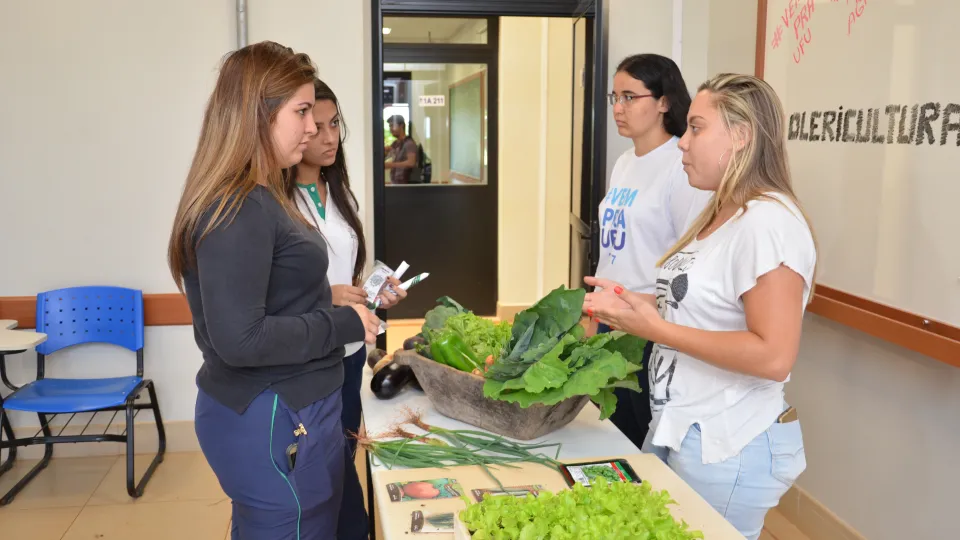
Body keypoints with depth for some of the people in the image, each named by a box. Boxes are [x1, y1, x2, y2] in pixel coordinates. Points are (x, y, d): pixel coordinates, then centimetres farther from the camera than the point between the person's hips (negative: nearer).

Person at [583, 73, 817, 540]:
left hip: (730, 449, -9)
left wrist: (657, 328, -23)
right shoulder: (720, 214, 10)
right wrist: (631, 305, 5)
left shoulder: (768, 221, -20)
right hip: (677, 430, 9)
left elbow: (773, 356, -26)